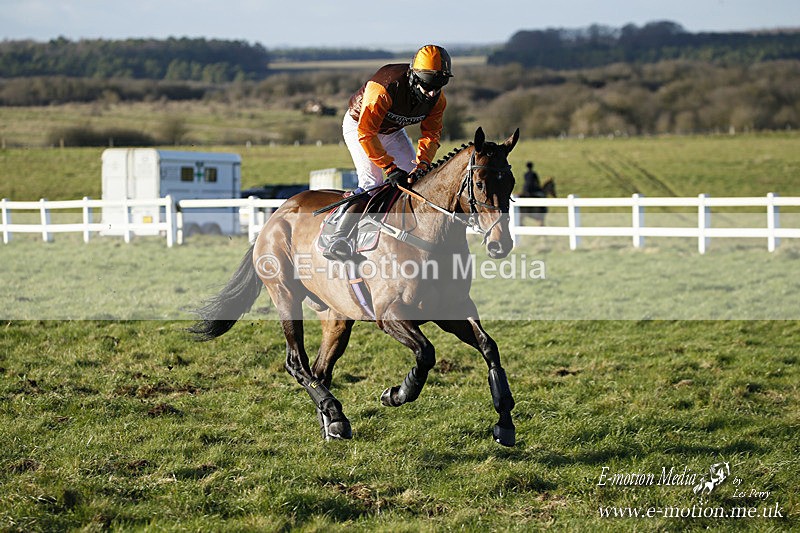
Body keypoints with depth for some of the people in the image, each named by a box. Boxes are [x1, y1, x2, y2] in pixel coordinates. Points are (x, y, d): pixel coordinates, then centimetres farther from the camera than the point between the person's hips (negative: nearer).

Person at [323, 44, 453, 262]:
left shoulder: (437, 99, -19)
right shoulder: (385, 88, -39)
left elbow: (431, 134, -8)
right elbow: (366, 133, -36)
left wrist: (422, 164, -26)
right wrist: (390, 168, -38)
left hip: (393, 131, 7)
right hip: (359, 125, -7)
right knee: (372, 182, -22)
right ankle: (337, 240, -27)